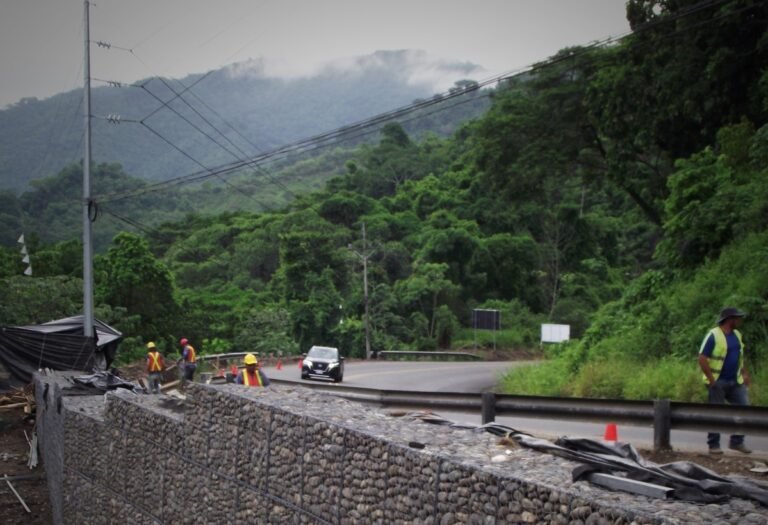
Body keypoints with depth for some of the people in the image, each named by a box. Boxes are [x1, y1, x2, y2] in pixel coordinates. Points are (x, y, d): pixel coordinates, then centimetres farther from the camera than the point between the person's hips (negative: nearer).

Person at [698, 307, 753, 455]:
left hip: (736, 382, 7)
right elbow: (702, 359, -15)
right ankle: (714, 445, 10)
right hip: (718, 382, -7)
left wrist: (745, 373, 10)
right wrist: (711, 380, -18)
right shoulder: (713, 335, -12)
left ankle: (737, 442, 14)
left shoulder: (737, 335, 11)